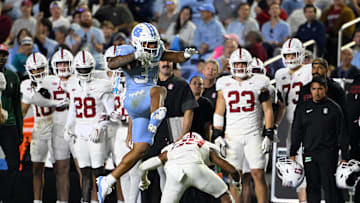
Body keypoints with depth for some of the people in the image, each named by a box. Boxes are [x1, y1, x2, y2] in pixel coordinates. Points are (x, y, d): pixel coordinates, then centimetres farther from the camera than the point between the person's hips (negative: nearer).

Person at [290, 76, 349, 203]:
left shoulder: (333, 108, 2)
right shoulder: (303, 108, 11)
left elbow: (342, 133, 2)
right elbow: (296, 132, 13)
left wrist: (344, 157, -2)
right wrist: (292, 154, 6)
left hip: (328, 153, -3)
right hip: (309, 153, 4)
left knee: (329, 185, -10)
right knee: (312, 187, 5)